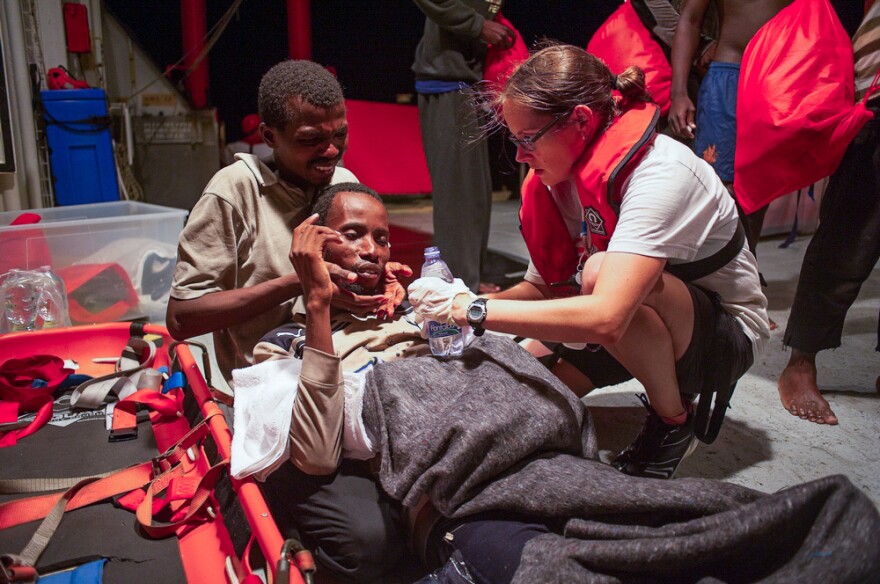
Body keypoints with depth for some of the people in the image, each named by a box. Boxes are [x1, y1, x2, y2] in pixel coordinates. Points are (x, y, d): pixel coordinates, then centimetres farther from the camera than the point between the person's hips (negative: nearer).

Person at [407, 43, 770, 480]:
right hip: (637, 326, 7)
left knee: (601, 273, -36)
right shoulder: (563, 173, -8)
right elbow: (542, 286, -4)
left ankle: (675, 421, -12)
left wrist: (473, 309, -40)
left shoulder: (657, 174, -32)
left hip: (728, 333, -7)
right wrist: (457, 305, -20)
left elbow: (604, 318, -44)